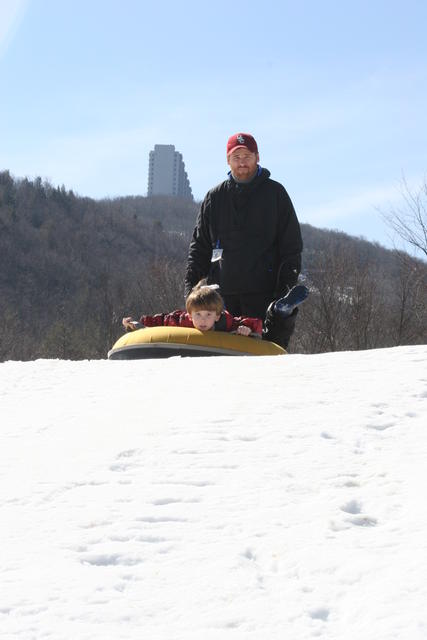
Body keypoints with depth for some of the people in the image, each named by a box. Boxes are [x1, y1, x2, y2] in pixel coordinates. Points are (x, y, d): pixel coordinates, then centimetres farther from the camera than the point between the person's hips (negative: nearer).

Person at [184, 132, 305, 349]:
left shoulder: (275, 193, 7)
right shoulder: (215, 197, 14)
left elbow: (292, 244, 4)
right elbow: (199, 245, 17)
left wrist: (288, 285, -8)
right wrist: (191, 285, 4)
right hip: (223, 293, 2)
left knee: (270, 348, -15)